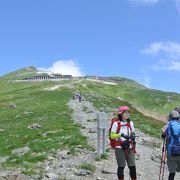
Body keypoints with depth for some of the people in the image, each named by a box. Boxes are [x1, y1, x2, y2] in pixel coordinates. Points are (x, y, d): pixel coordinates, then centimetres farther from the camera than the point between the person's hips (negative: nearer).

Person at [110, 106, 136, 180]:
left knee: (132, 166, 1)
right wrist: (121, 135, -19)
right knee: (121, 166, 0)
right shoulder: (116, 123, -4)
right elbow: (112, 136, -4)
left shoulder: (130, 123, 11)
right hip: (119, 148, -4)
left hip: (129, 147, 4)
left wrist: (132, 136, -2)